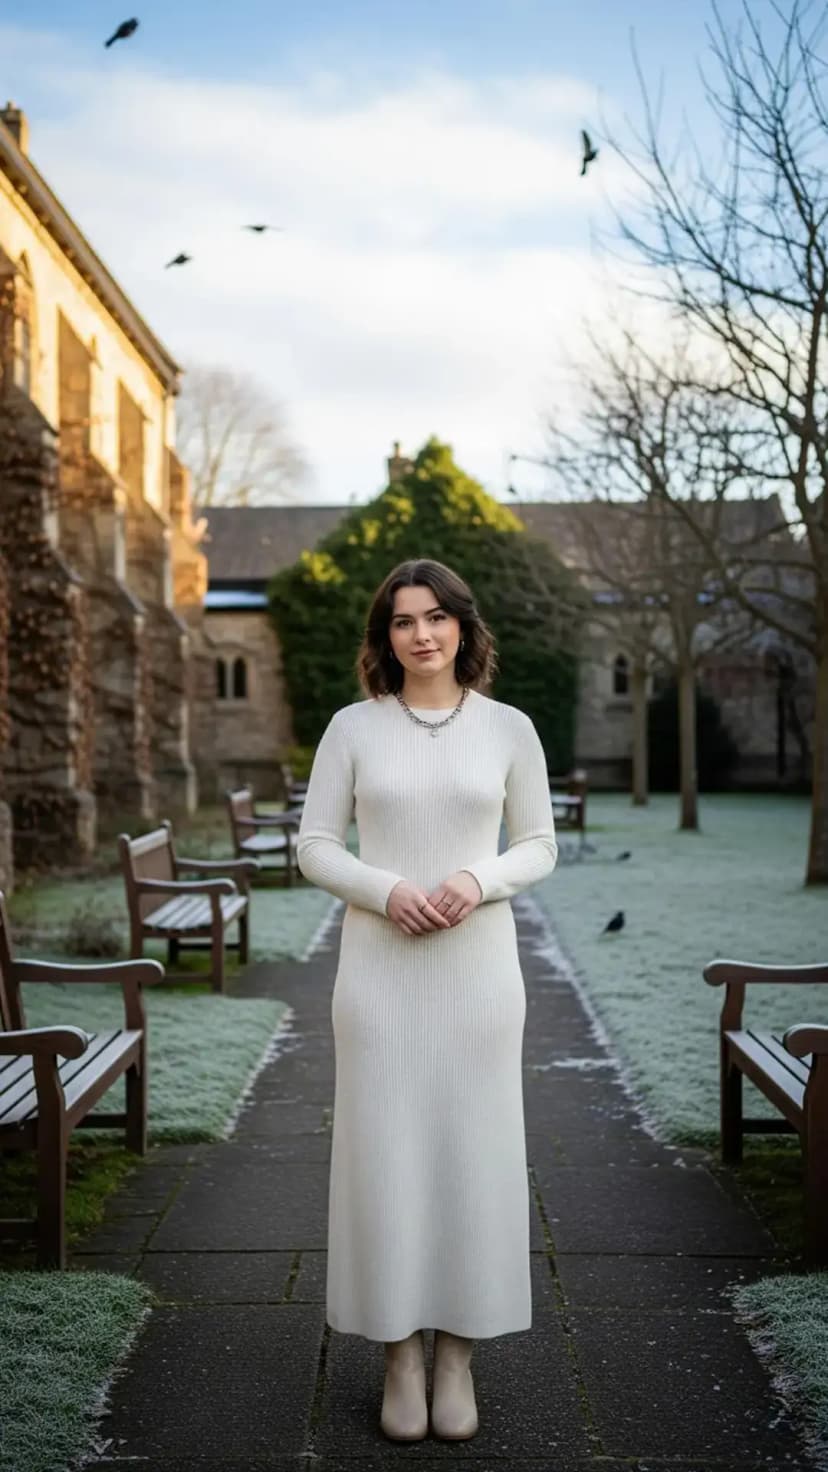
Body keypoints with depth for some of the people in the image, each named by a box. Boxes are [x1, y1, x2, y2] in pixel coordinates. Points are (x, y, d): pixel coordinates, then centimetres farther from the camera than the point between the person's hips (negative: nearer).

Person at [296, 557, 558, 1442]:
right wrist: (386, 891, -16)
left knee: (474, 1148, 6)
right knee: (384, 1150, 4)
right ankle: (400, 1355, 20)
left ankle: (458, 1354, 23)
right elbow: (314, 846, 2)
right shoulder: (352, 727, 1)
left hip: (477, 966, 1)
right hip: (379, 967, 0)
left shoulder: (509, 728, 2)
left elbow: (540, 845, 5)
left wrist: (478, 880, -14)